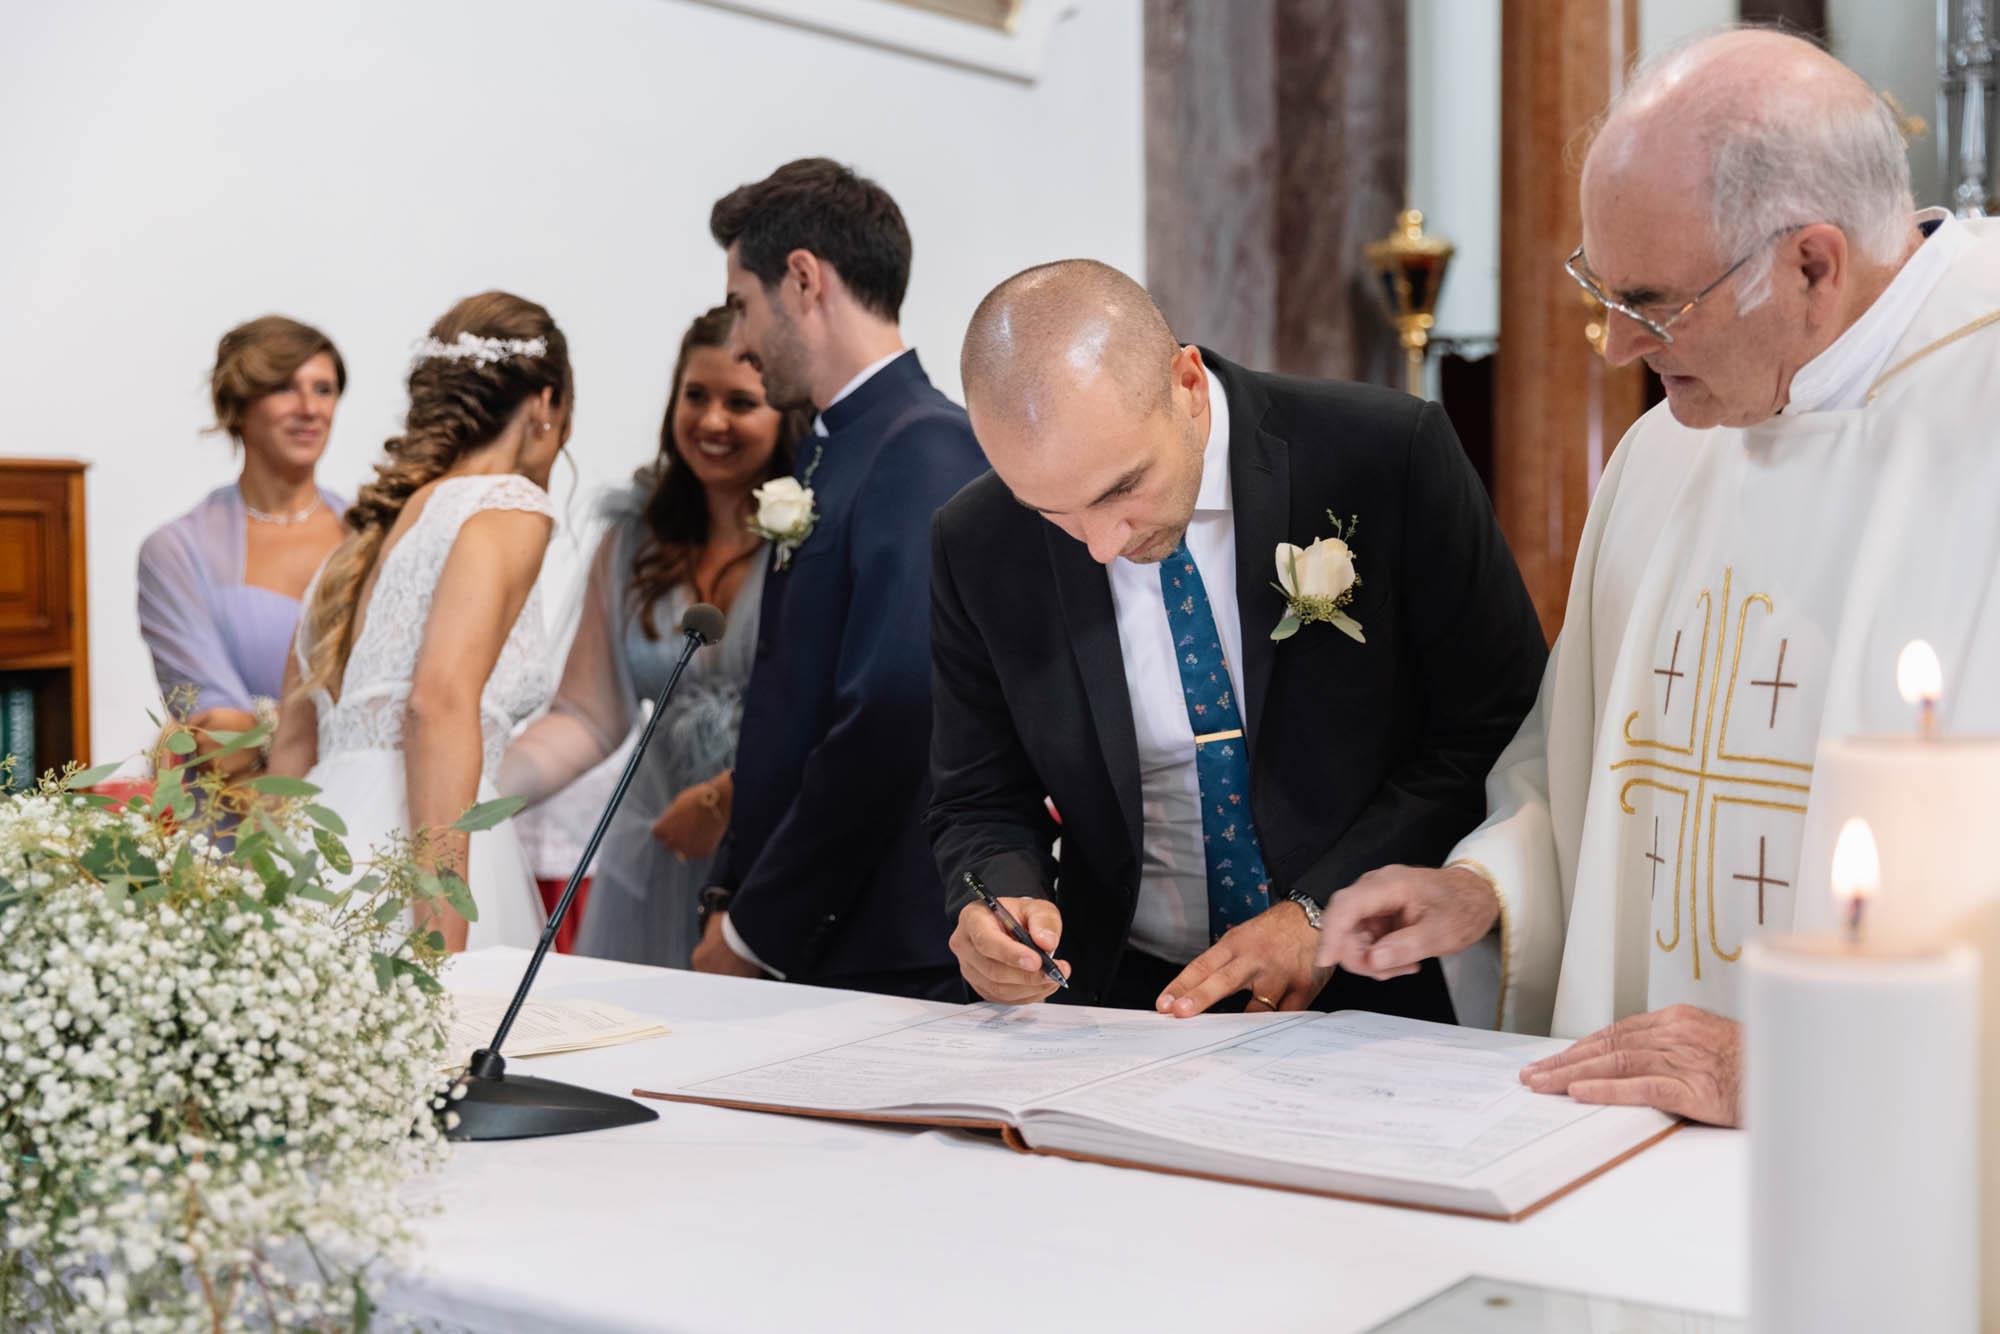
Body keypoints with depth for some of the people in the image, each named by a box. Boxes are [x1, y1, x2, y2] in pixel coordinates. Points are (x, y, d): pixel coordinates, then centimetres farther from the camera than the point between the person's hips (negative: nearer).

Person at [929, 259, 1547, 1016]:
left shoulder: (1389, 455, -12)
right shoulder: (977, 549, -5)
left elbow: (1505, 730, -6)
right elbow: (983, 805, 7)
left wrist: (1326, 912, -14)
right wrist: (1002, 902, -15)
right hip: (1130, 999, 3)